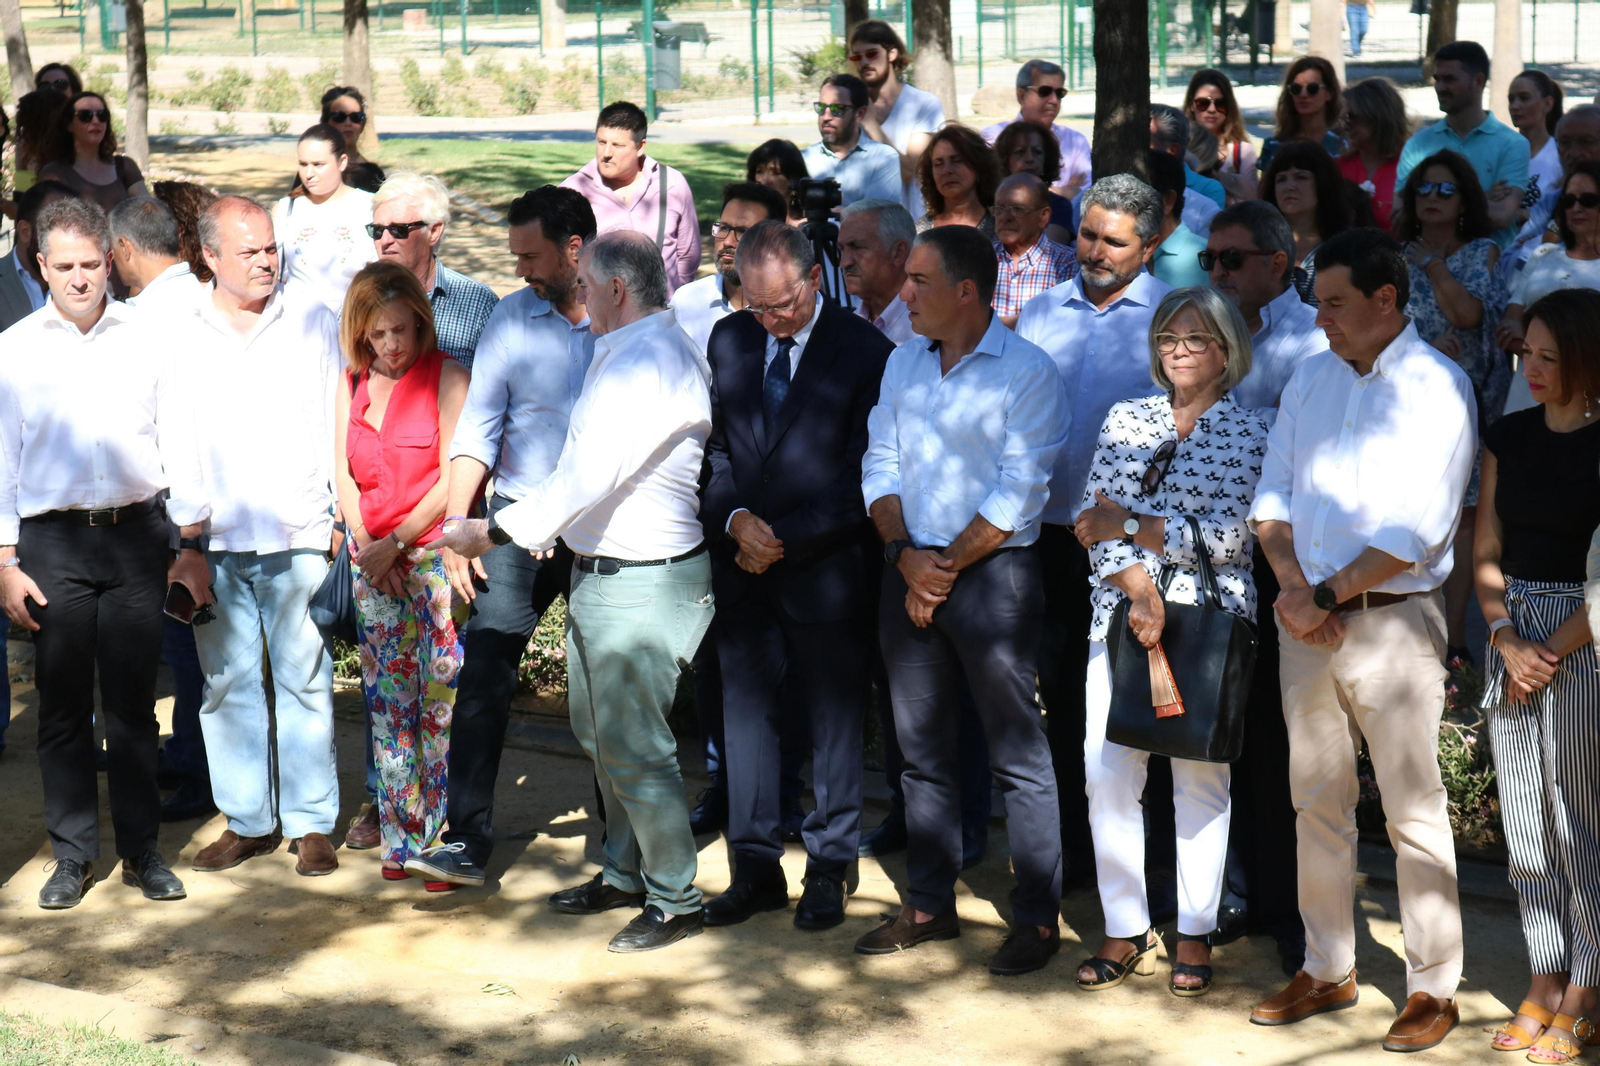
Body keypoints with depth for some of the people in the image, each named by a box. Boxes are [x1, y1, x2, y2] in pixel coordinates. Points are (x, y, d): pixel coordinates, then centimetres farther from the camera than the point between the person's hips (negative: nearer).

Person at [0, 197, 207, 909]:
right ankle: (72, 854, 15)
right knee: (63, 703, 4)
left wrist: (191, 544, 7)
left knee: (134, 701, 5)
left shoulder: (147, 343, 5)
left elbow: (178, 444, 9)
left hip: (136, 533, 0)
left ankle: (142, 849, 15)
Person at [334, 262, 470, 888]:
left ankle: (447, 841, -1)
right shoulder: (352, 382, 12)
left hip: (434, 552, -5)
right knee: (387, 702, 6)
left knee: (443, 700, -6)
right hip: (373, 559, 5)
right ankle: (401, 837, 14)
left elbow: (452, 479, -8)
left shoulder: (446, 377, -4)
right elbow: (343, 472, 11)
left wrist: (396, 542, -8)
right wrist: (368, 548, 0)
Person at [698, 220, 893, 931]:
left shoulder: (864, 351, -8)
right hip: (744, 572, 4)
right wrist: (735, 519, -9)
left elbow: (863, 475, -9)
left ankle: (828, 871, 17)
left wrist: (787, 537, -13)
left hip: (825, 571, -4)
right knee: (746, 718, 9)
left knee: (833, 724, 6)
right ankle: (756, 869, 19)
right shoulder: (727, 341, 7)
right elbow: (711, 446, 9)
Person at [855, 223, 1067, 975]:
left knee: (1017, 755, -2)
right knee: (922, 749, 12)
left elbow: (1018, 492, -13)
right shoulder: (903, 363, 11)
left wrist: (947, 567, -12)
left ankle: (1037, 918, 4)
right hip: (910, 571, 6)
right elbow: (880, 465, 9)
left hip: (992, 571, -6)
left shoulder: (1027, 372, -9)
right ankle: (929, 905, 23)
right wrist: (906, 555, -6)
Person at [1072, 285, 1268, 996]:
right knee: (1107, 768, -3)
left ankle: (1194, 933, 12)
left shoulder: (1248, 434, 2)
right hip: (1123, 613, 3)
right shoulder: (1125, 420, 11)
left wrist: (1128, 525, -9)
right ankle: (1125, 929, 8)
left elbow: (1226, 537, -10)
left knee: (1200, 775, 0)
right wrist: (1142, 592, -13)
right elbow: (1095, 521, 1)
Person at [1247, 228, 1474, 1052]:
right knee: (1317, 801, 12)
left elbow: (1416, 530, -15)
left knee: (1414, 811, -2)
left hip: (1390, 618, -6)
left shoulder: (1438, 387, -8)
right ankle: (1326, 970, 23)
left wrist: (1327, 596, -13)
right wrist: (1291, 584, -5)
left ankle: (1433, 989, 7)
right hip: (1306, 615, 6)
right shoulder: (1312, 377, 10)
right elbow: (1272, 492, 11)